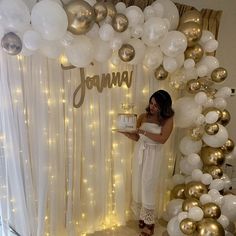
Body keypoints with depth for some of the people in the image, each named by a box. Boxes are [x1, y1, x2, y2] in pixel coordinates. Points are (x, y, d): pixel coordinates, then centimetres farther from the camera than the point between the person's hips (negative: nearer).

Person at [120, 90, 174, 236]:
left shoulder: (168, 120, -7)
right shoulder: (143, 117, 3)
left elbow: (162, 139, -19)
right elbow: (136, 137, 4)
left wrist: (143, 132, -22)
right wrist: (125, 132, -14)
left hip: (153, 156, -4)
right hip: (139, 153, 4)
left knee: (148, 187, 0)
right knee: (138, 186, 11)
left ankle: (149, 223, 17)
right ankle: (142, 216, 31)